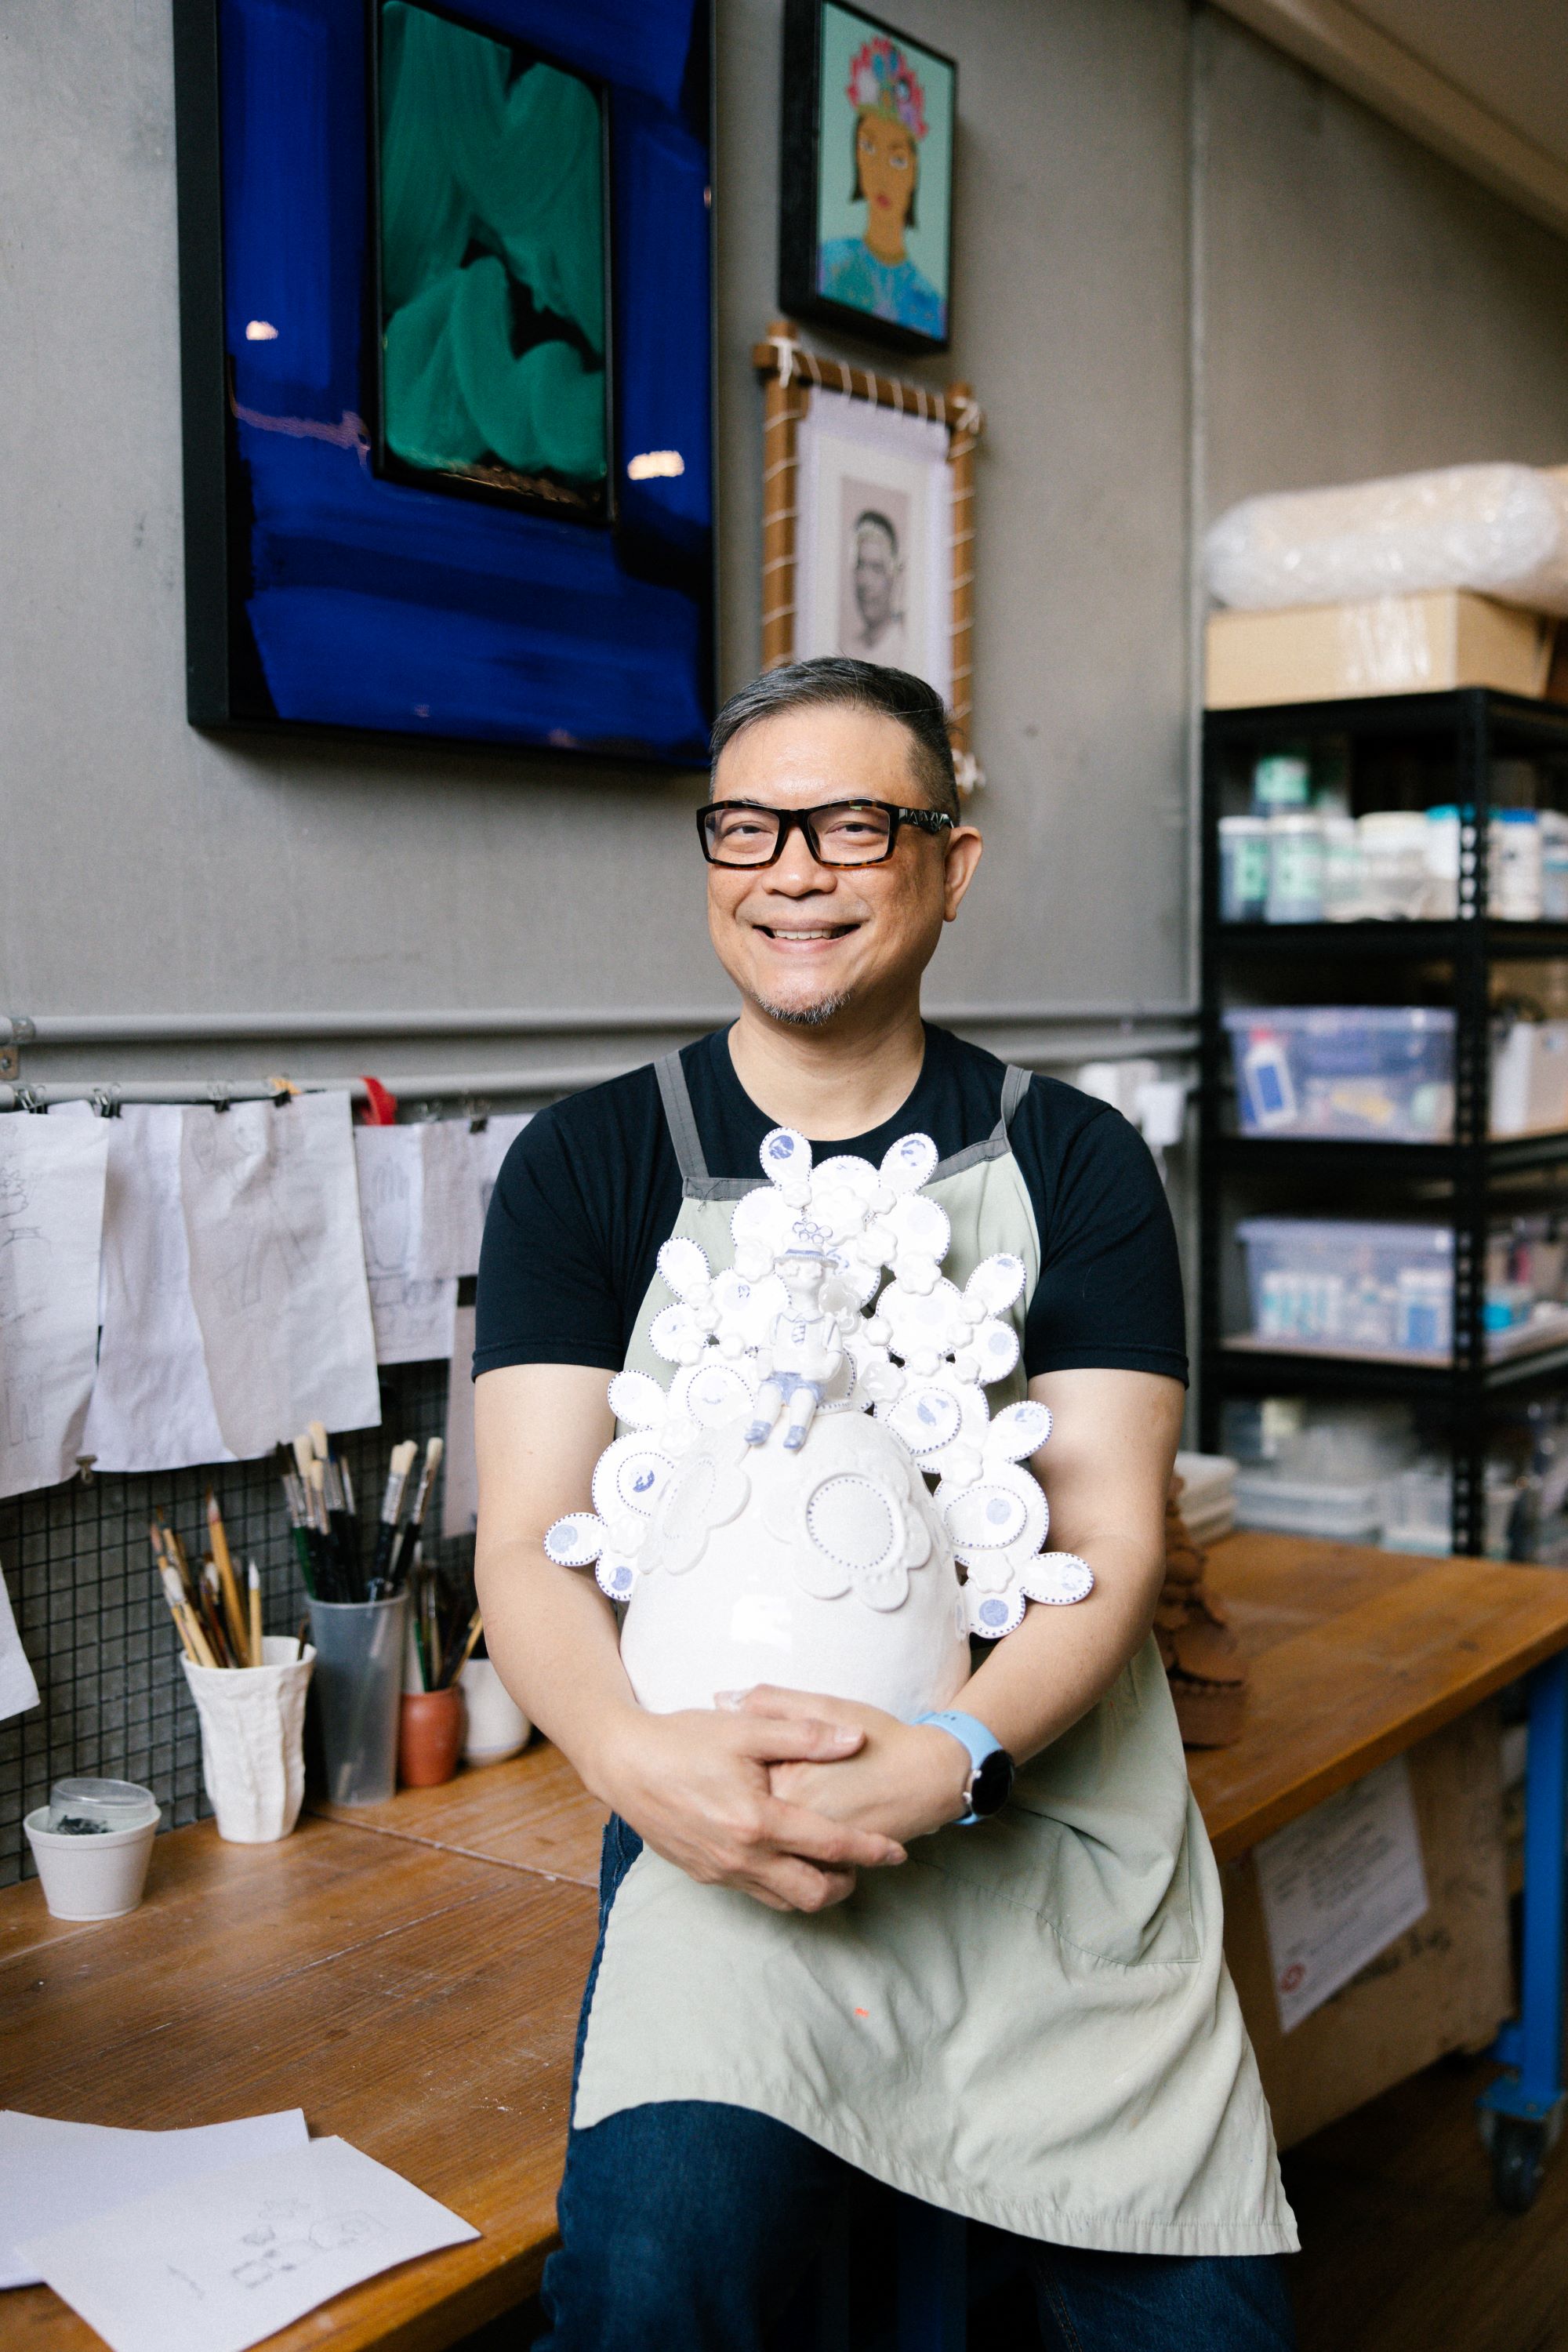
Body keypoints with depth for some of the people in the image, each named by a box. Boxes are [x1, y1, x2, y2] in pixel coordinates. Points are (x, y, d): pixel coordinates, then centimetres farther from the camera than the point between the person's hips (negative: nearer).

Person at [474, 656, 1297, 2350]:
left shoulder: (1071, 1165, 6)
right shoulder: (586, 1166, 5)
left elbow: (1111, 1540, -1)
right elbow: (529, 1545, -1)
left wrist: (951, 1758, -20)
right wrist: (635, 1752, -22)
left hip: (1050, 1817, 2)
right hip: (717, 1826, -1)